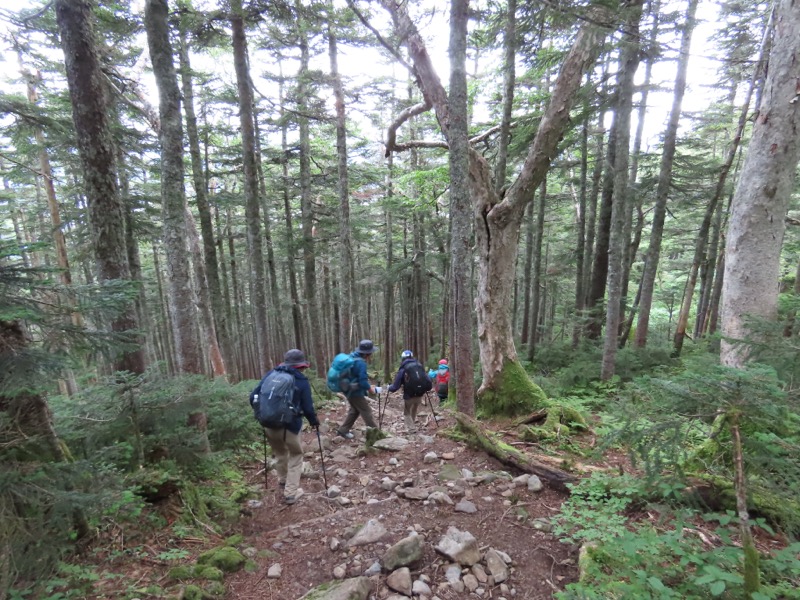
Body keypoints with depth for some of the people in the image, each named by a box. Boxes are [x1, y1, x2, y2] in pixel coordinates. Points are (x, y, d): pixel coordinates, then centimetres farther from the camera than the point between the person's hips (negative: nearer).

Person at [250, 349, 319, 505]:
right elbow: (307, 408, -7)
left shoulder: (270, 374, 3)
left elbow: (254, 397, 3)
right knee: (296, 456, 17)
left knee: (279, 452, 29)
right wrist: (314, 421, 13)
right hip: (289, 426, -4)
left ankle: (283, 481, 48)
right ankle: (291, 493, 16)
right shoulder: (302, 381, -7)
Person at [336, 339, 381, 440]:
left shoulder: (353, 357, 3)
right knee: (367, 412, 2)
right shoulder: (361, 363, -27)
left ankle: (343, 430, 30)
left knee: (354, 410, 24)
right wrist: (374, 390, -11)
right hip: (356, 392, -9)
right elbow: (363, 382, -27)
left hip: (350, 390, 9)